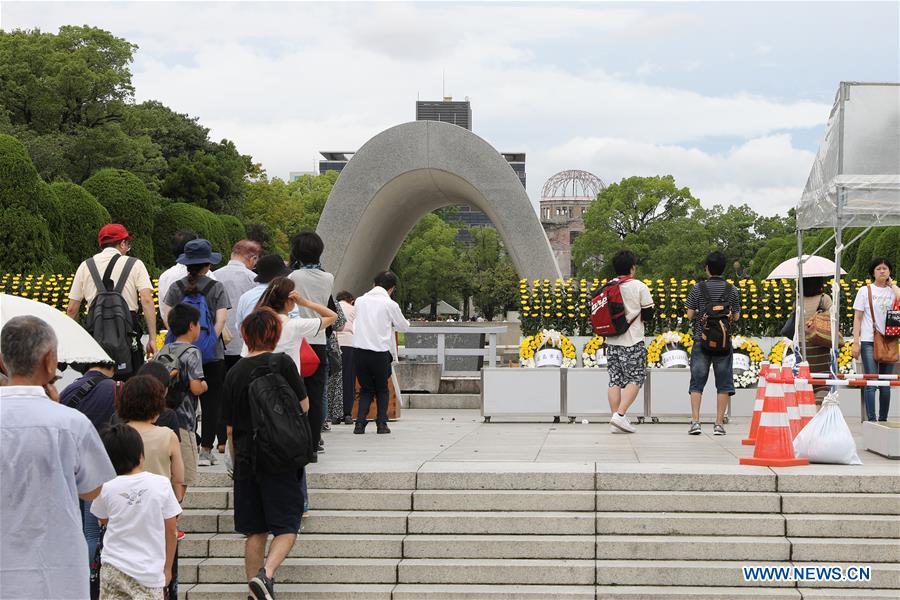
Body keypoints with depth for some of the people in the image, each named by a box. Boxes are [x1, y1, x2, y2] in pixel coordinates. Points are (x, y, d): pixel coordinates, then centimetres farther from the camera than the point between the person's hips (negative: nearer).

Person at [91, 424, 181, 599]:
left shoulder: (107, 488, -5)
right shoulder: (161, 484, -8)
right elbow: (171, 530, 0)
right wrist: (167, 568, 11)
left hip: (113, 570, 1)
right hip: (150, 572, -1)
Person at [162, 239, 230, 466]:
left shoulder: (176, 287, 4)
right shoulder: (216, 287, -2)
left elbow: (166, 316, -2)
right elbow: (220, 320, -10)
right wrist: (210, 341, -5)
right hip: (212, 354, -2)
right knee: (210, 401, 5)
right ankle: (206, 450, 4)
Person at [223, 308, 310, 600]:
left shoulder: (234, 372, 6)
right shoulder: (282, 363, -7)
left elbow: (229, 428, 11)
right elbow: (304, 406, 0)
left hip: (245, 460, 4)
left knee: (255, 531, 11)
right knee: (286, 527, -1)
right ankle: (266, 573, -22)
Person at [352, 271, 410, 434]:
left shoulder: (360, 300, 6)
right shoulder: (390, 304, -4)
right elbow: (403, 326, 9)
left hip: (359, 350, 3)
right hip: (380, 352, -3)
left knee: (365, 389, 17)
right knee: (382, 389, 17)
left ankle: (360, 422, 2)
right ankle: (382, 423, 9)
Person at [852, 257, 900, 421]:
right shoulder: (865, 291, 4)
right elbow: (857, 318, 2)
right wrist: (856, 343, -5)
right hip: (869, 341, -3)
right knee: (871, 382, -9)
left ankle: (883, 419, 14)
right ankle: (871, 419, -10)